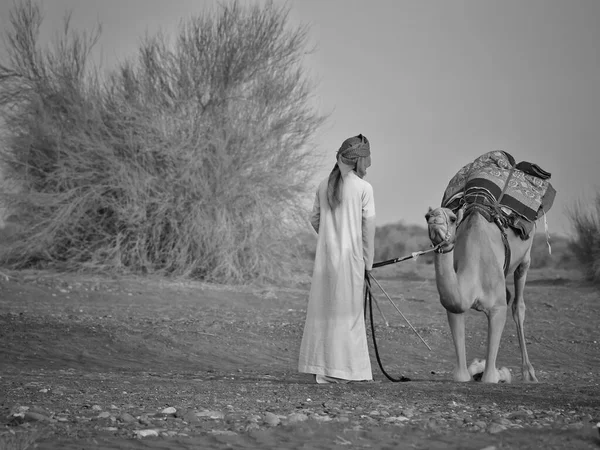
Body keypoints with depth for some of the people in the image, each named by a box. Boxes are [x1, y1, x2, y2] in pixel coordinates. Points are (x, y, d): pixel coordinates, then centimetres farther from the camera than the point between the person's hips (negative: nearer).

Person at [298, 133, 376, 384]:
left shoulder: (324, 186, 5)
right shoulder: (363, 188, -9)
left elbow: (315, 219, 11)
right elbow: (368, 227, -6)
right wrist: (368, 261, 2)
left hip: (325, 255, 5)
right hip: (350, 256, -5)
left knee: (322, 309, 11)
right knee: (347, 311, 2)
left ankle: (320, 366, 15)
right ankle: (339, 369, 2)